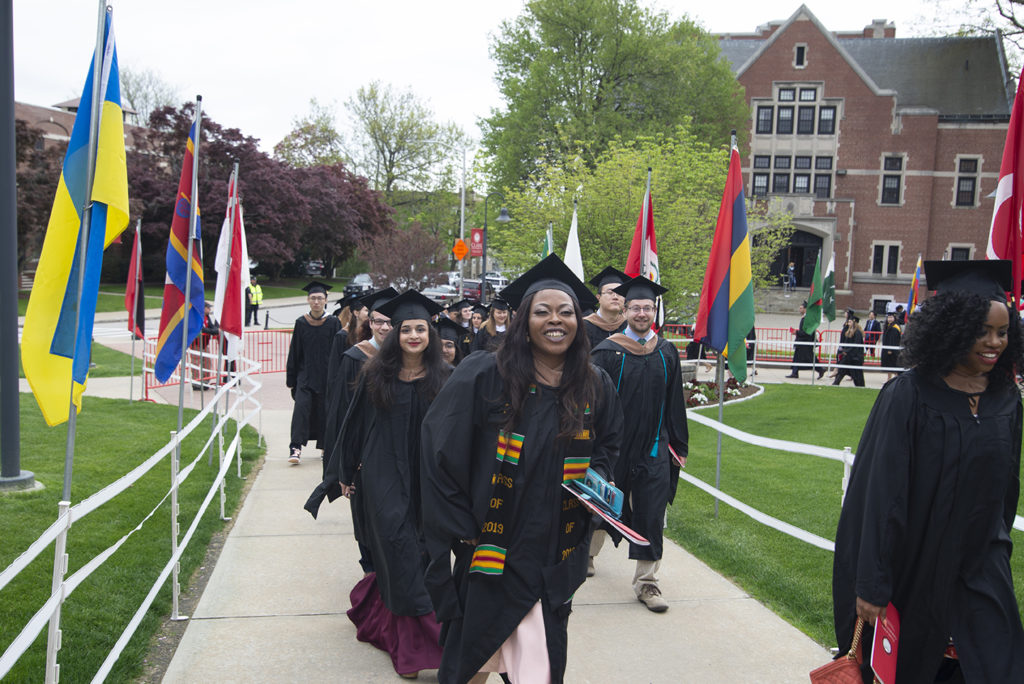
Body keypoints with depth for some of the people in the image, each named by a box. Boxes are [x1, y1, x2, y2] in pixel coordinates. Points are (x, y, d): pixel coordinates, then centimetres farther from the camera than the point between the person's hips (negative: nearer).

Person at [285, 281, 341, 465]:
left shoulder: (333, 323, 0)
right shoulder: (301, 323, 3)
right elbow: (294, 353, 6)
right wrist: (291, 379, 3)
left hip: (326, 375, 0)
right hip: (305, 374, 0)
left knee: (324, 410, 5)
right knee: (301, 407, -12)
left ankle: (325, 446, 20)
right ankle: (296, 448, -15)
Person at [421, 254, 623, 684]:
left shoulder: (595, 387, 2)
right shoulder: (484, 377, -11)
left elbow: (609, 442, 19)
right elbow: (441, 448, -9)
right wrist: (460, 526, -10)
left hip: (555, 554, 3)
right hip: (488, 547, -2)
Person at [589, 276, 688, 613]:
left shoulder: (667, 352, 4)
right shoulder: (607, 352, -7)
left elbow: (675, 402, 10)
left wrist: (678, 444, 10)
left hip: (653, 449, 2)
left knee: (650, 517, 2)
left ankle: (646, 582, 13)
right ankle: (587, 552, 42)